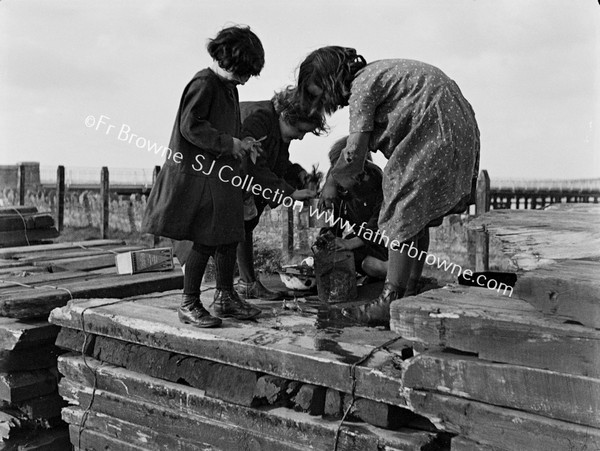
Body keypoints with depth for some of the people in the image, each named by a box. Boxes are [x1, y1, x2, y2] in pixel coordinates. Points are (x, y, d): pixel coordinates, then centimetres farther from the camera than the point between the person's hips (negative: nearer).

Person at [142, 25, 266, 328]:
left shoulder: (229, 88, 16)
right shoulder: (203, 83, -13)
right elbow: (190, 127, -20)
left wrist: (241, 144, 5)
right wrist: (230, 144, -18)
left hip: (221, 175, 10)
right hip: (197, 174, -9)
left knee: (229, 236, 11)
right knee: (205, 241, -6)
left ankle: (225, 297, 24)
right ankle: (189, 304, 7)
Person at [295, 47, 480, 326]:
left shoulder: (362, 85, -12)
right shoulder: (374, 74, 17)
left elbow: (355, 151, -14)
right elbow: (369, 141, 19)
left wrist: (332, 182, 1)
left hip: (434, 132, -10)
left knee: (404, 215, -10)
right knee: (417, 214, 12)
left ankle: (390, 301, -10)